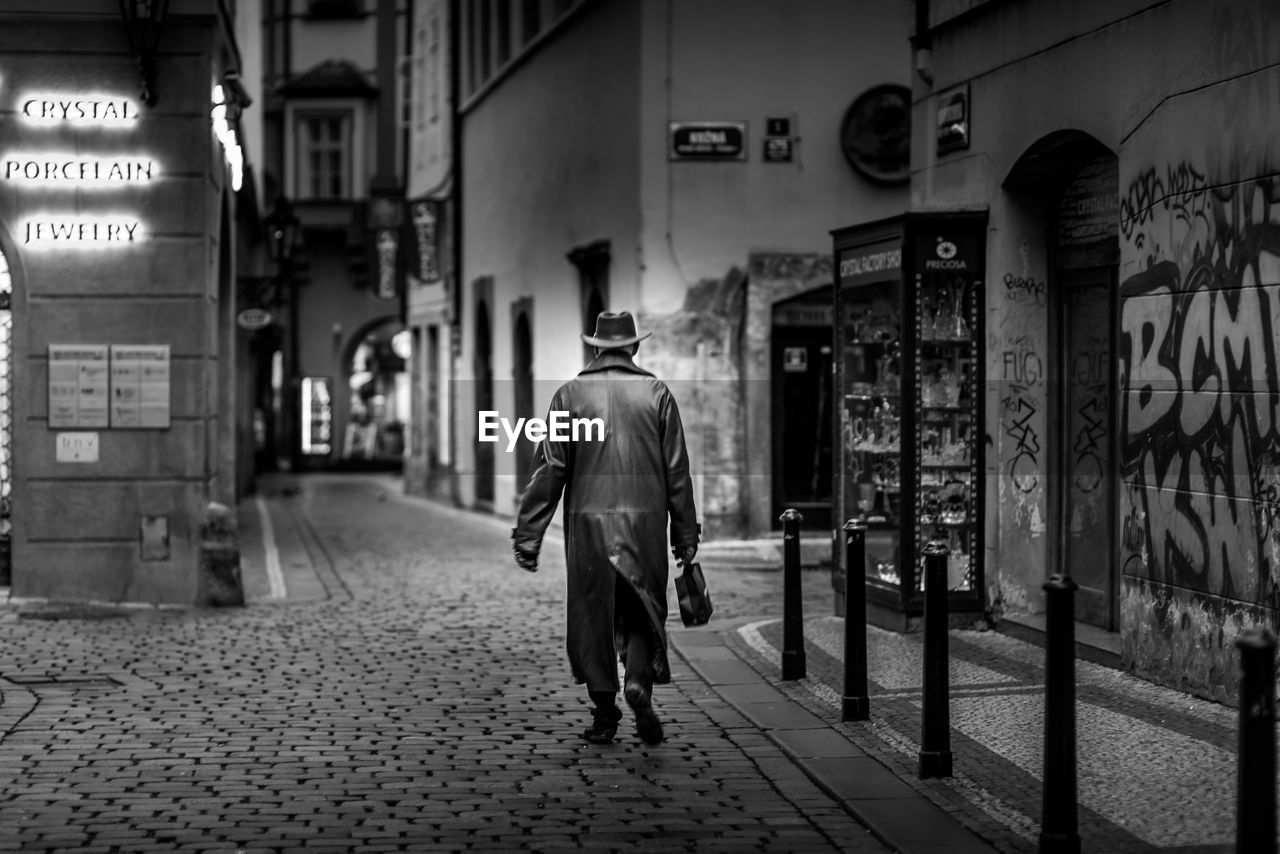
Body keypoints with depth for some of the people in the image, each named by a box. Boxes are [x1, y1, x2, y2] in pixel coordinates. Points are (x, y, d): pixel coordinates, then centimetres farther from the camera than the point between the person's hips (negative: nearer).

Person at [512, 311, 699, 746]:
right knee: (643, 612, 11)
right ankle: (640, 681, -13)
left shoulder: (570, 394, 1)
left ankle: (604, 713, 10)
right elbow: (677, 470, 2)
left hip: (588, 520, 0)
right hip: (645, 523, 0)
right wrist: (685, 534, 8)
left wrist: (528, 535, 1)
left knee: (593, 615, 8)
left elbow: (549, 469, -2)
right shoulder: (656, 393, 2)